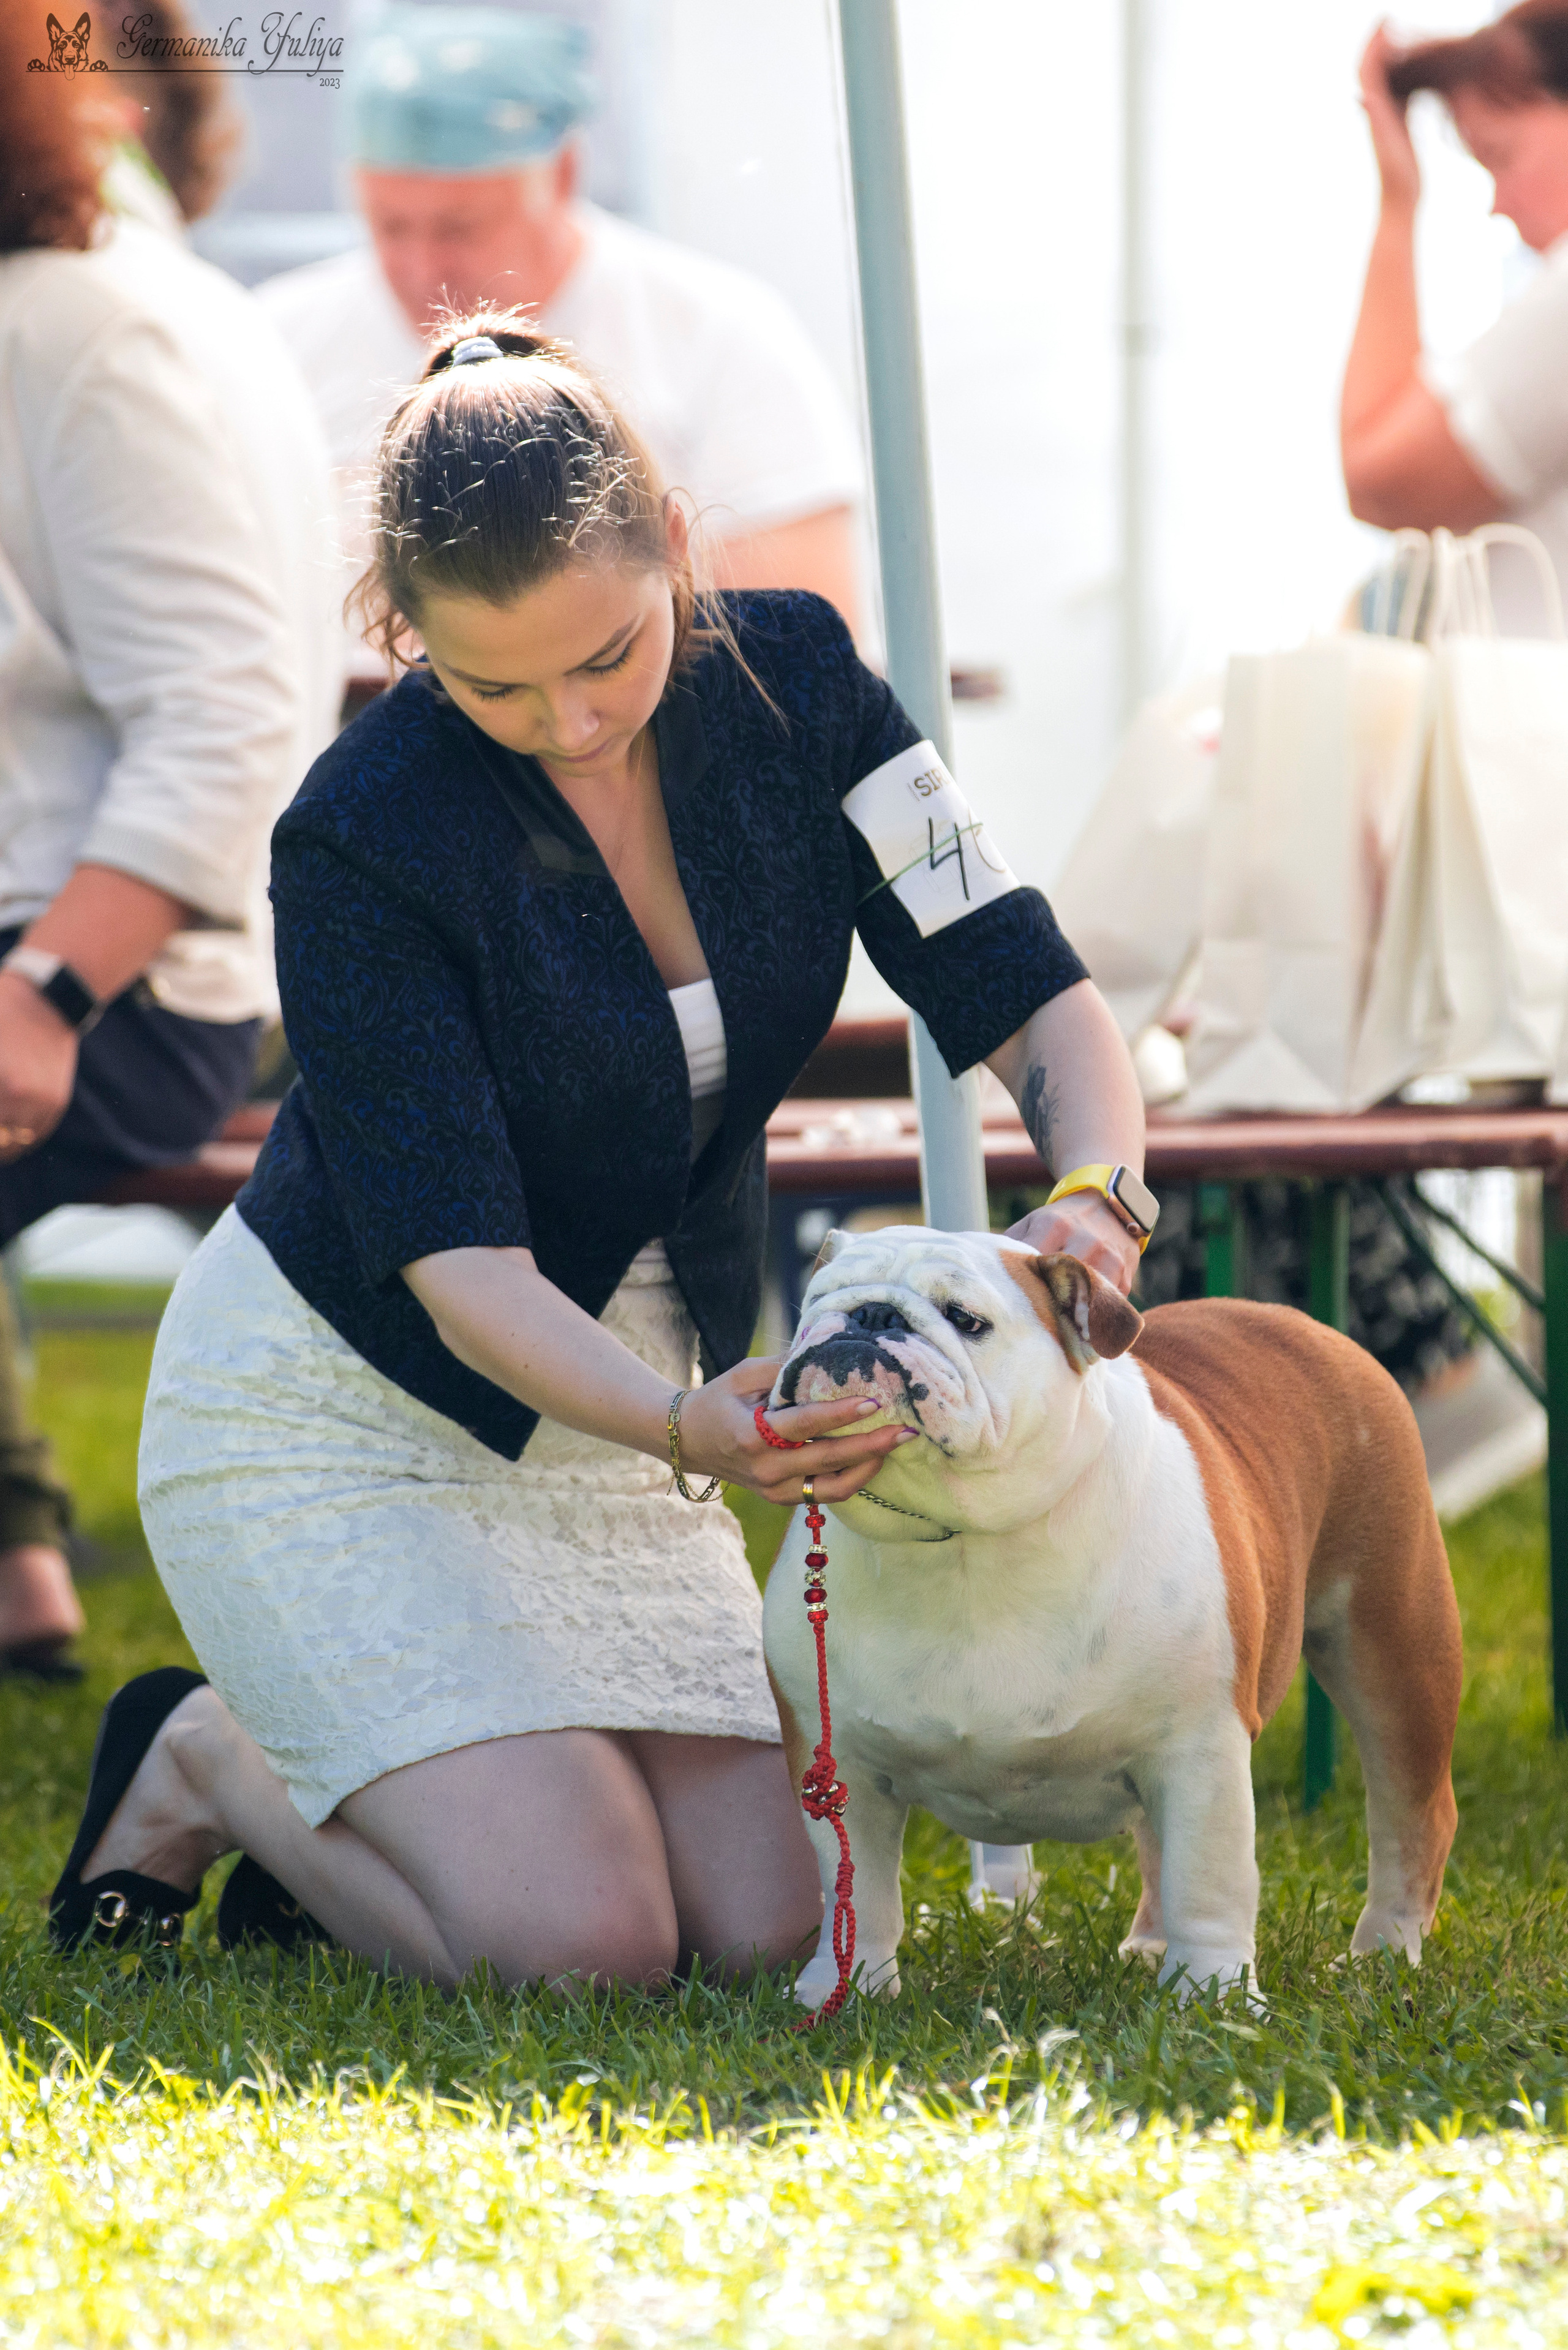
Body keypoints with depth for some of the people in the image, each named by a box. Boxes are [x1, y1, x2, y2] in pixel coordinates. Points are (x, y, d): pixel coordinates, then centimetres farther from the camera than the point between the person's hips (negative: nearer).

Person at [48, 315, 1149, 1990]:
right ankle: (202, 1766, 8)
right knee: (583, 1944, -21)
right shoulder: (359, 842, -25)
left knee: (762, 1935, -8)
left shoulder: (787, 684, -11)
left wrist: (1091, 1197, -34)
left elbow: (1032, 996, -12)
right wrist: (684, 1431, -45)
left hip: (610, 1399, 6)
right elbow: (457, 1260, -27)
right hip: (337, 1419, -5)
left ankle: (318, 1839, 17)